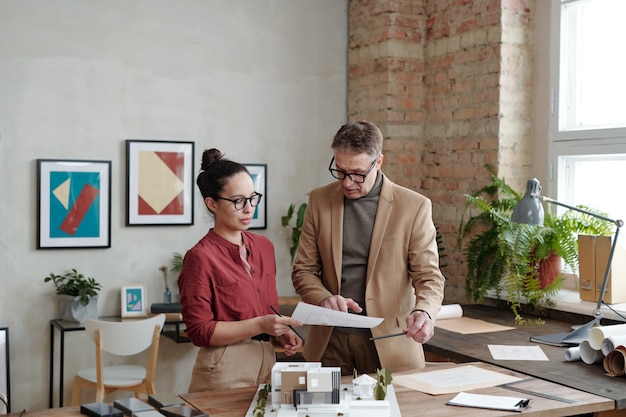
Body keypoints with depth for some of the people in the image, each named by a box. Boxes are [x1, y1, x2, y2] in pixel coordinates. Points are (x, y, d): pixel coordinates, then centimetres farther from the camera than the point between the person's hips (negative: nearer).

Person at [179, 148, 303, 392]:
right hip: (224, 372, -6)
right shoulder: (200, 257, -12)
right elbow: (199, 331, -14)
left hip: (267, 363, 6)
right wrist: (259, 325, -21)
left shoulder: (264, 247, 7)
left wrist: (281, 330, -2)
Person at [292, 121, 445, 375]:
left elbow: (428, 276, -5)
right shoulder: (320, 200, 4)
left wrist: (424, 312, -26)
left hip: (389, 342, -2)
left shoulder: (414, 207, -5)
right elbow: (303, 270, 7)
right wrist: (323, 298, -14)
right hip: (330, 341, 2)